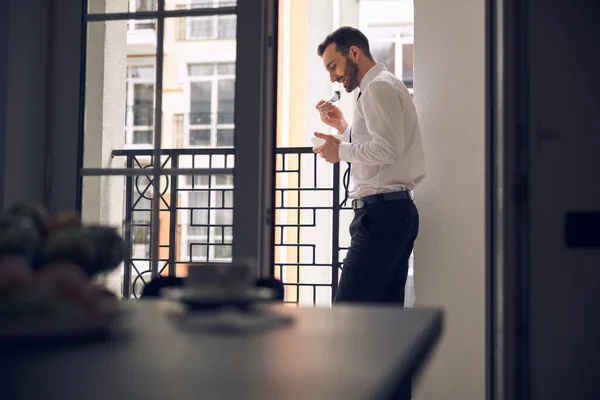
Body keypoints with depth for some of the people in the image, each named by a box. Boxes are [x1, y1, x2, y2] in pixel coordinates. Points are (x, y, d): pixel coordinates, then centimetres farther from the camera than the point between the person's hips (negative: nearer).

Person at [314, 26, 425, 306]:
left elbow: (387, 149, -21)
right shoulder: (388, 86, 24)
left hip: (380, 212, -11)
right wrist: (342, 126, 19)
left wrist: (341, 151, -9)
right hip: (397, 210, 11)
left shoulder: (379, 87, -8)